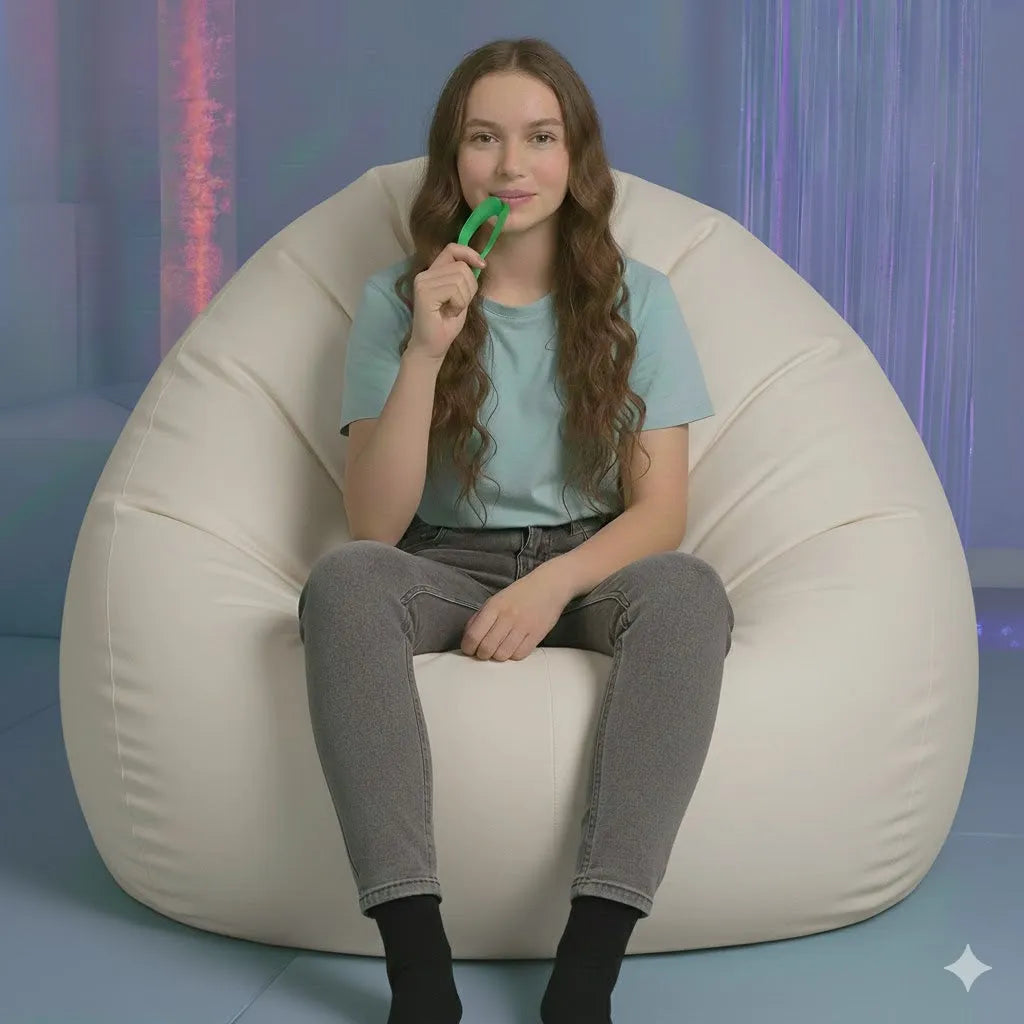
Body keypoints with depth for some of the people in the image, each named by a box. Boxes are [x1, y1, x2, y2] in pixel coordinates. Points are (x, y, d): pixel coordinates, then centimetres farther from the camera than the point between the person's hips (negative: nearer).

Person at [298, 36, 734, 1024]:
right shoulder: (397, 300, 0)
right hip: (447, 571, 0)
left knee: (688, 591, -34)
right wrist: (427, 350, -19)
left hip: (593, 565, 0)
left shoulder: (635, 297, 2)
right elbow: (374, 527, -8)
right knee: (341, 580, -34)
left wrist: (551, 585, -23)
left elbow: (661, 509, -4)